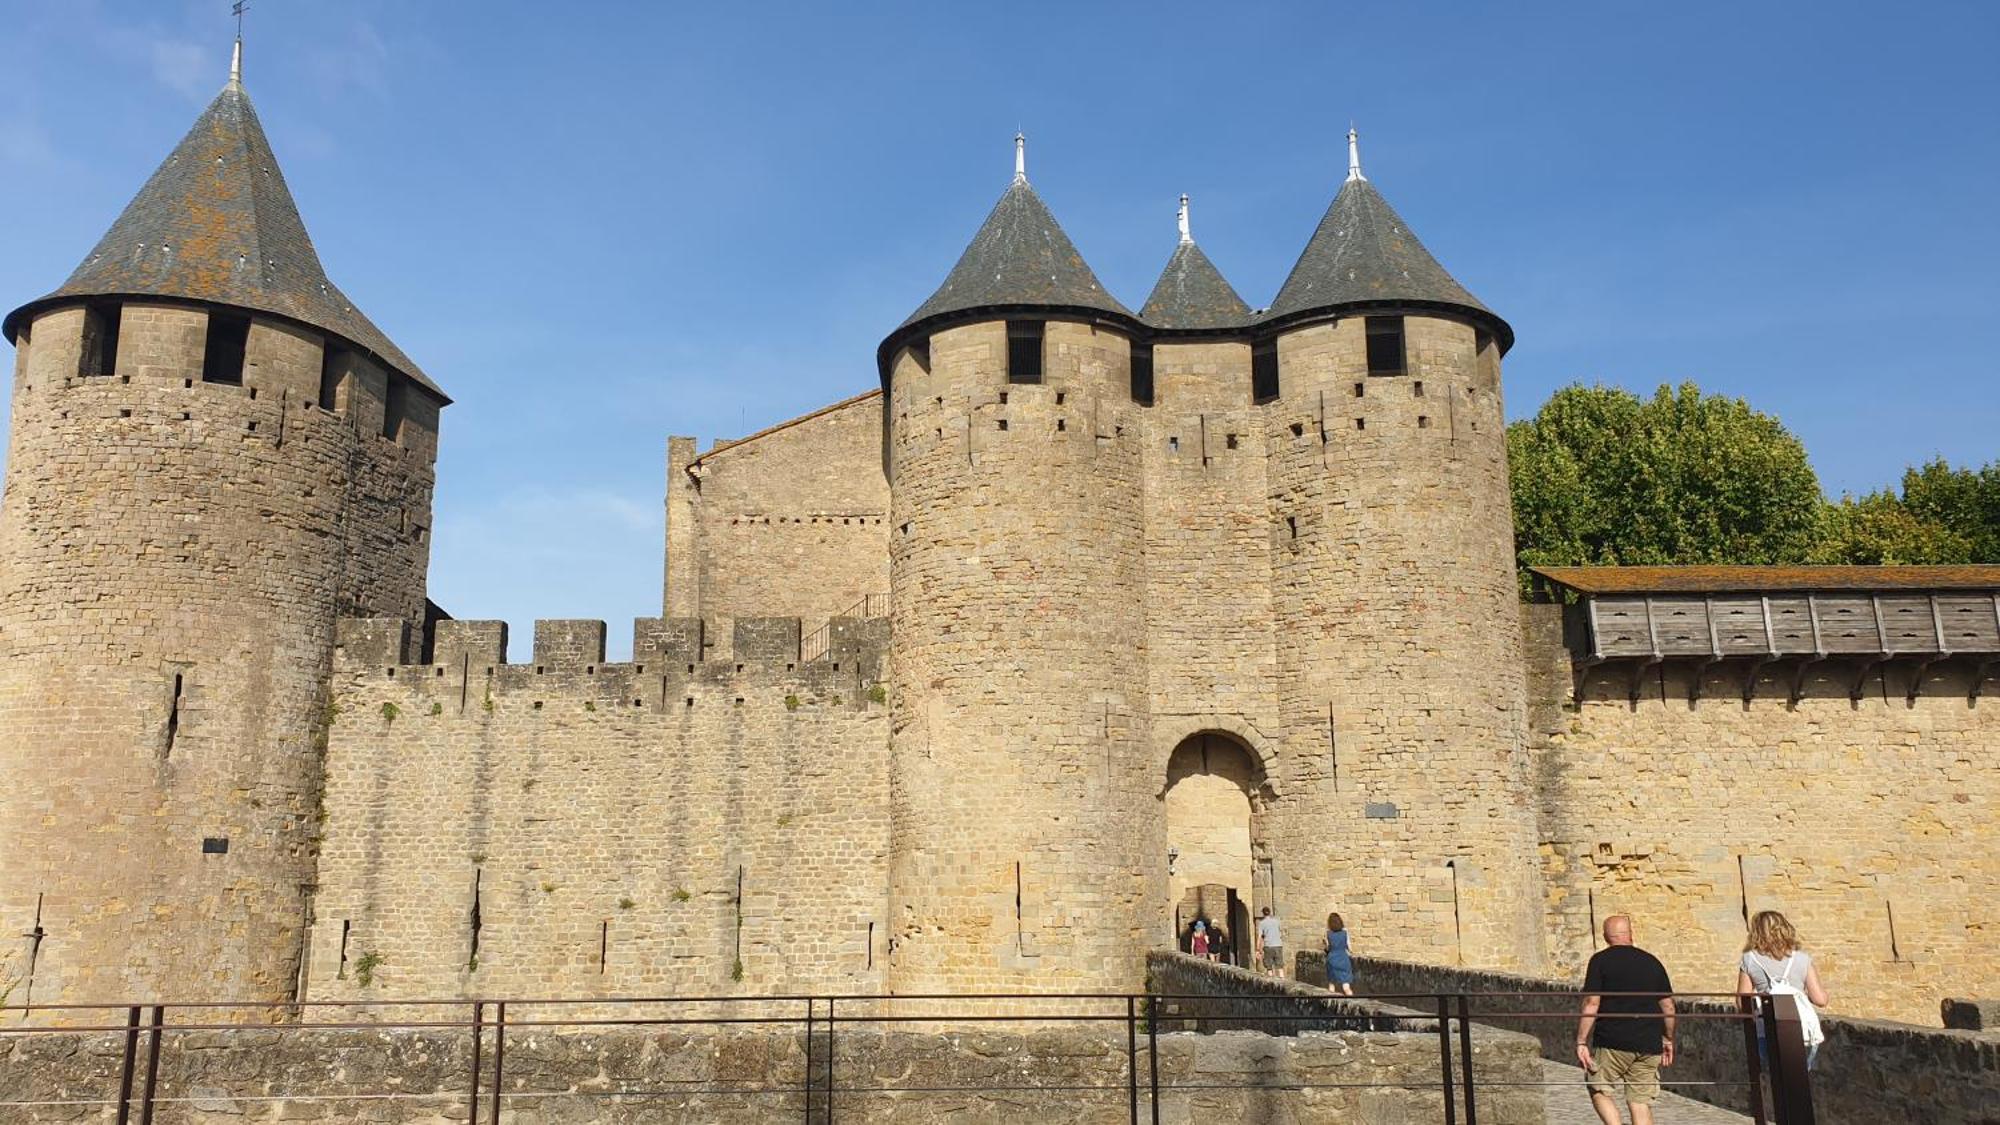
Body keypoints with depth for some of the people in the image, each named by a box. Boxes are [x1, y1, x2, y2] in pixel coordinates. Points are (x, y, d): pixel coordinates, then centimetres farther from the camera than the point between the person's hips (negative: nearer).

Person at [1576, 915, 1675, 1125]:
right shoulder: (1652, 961, 11)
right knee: (1641, 1102, 9)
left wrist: (1581, 1042, -8)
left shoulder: (1600, 960, -2)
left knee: (1600, 1091, 11)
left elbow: (1591, 1003, -10)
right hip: (1649, 1045, 4)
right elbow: (1668, 1006, 14)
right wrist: (1668, 1039, 26)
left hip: (1613, 1044, -4)